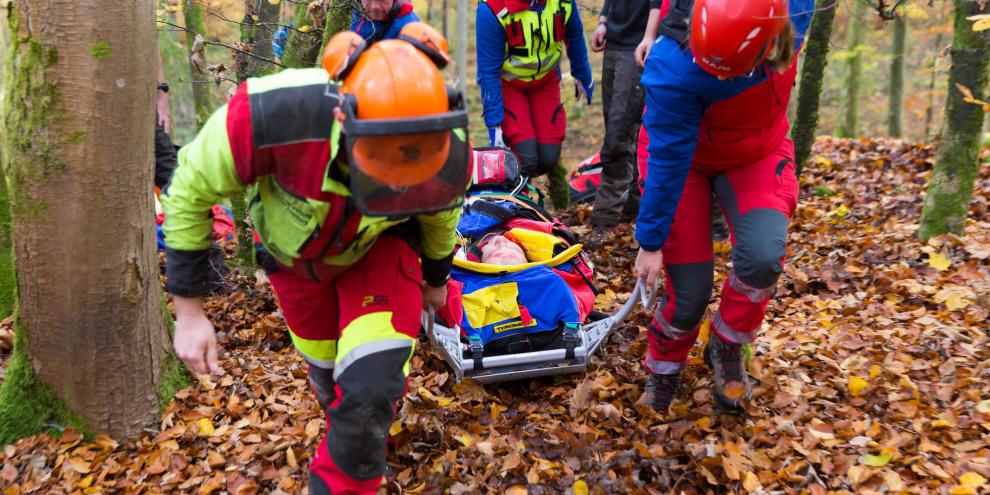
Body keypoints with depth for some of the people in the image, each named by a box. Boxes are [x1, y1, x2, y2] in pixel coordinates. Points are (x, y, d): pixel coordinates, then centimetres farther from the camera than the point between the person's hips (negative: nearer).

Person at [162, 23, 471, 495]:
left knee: (369, 390, -19)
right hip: (292, 248, 1)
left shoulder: (449, 156, -34)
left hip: (380, 248, 0)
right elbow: (189, 194, -22)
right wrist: (189, 312, -18)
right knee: (324, 365, 22)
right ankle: (339, 415, 59)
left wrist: (436, 278, 13)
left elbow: (440, 216, -6)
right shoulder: (273, 117, -43)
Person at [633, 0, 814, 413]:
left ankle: (726, 347, 8)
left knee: (762, 255, -23)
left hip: (757, 152, 3)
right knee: (689, 290, -5)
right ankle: (662, 370, 28)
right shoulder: (673, 69, -36)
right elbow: (668, 160, -26)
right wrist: (651, 242, -18)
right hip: (684, 157, -3)